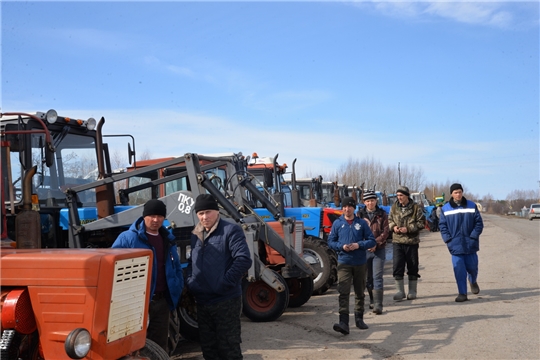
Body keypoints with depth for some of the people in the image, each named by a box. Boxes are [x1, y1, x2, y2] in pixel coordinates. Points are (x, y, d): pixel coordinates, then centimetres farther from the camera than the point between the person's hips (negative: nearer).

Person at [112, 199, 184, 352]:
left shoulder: (168, 239, 12)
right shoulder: (127, 238, -9)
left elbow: (176, 267, 21)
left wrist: (177, 288, 7)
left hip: (161, 301, 6)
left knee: (160, 346, 15)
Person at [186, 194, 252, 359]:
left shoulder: (231, 230, -10)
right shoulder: (195, 235, 12)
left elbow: (244, 259, -20)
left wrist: (224, 283, -21)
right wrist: (189, 281, 7)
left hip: (226, 300, -7)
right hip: (202, 301, 7)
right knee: (208, 346, 16)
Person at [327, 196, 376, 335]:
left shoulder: (362, 223, 2)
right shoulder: (337, 223, 3)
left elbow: (372, 241, 2)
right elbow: (331, 242, 5)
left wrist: (359, 245, -15)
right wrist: (342, 247, -14)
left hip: (360, 263, 1)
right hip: (343, 263, -1)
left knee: (360, 292, 13)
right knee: (343, 293, -12)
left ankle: (359, 318, 28)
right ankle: (343, 322, -17)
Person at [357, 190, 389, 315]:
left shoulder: (382, 215, 4)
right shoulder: (360, 214, 5)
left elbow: (385, 232, -2)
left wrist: (375, 243, -15)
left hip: (379, 249, -2)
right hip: (364, 250, 2)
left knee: (377, 277, -7)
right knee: (368, 277, 11)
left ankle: (378, 304, -9)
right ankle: (372, 301, 26)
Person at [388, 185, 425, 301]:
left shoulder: (416, 208, -5)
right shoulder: (394, 207, 6)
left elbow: (421, 223, -6)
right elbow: (389, 220, 16)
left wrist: (408, 228, -16)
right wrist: (393, 227, -6)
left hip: (412, 241, -2)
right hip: (397, 241, 3)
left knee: (412, 267, 7)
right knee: (397, 266, -2)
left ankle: (412, 291, 18)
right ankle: (400, 291, 8)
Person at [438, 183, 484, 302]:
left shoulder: (472, 206, 2)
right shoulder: (445, 209, 3)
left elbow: (479, 223, 3)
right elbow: (442, 225, 4)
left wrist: (473, 237, -8)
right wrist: (448, 239, -6)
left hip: (470, 244, 1)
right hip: (455, 245, -1)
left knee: (472, 266, 9)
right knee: (459, 269, -4)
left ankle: (473, 281, 43)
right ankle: (462, 293, 5)